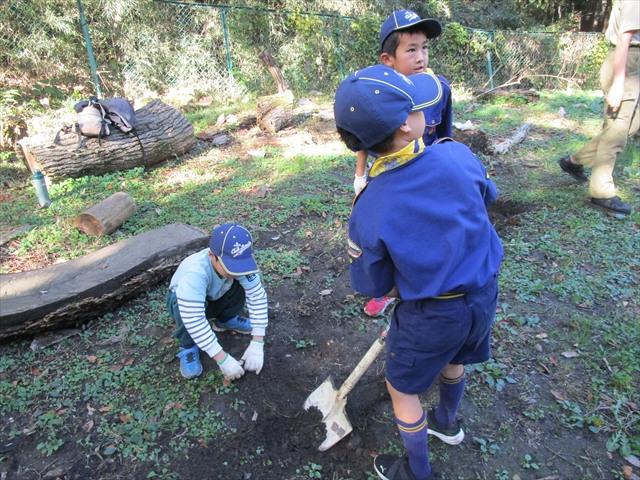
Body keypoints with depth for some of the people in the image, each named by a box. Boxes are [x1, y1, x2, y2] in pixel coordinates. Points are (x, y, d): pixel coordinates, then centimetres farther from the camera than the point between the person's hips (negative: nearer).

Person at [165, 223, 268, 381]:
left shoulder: (240, 262, -31)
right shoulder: (195, 273, -43)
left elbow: (257, 296, -29)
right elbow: (194, 320, -45)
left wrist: (257, 343, -34)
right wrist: (223, 359, -42)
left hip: (215, 299, 4)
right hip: (184, 302, -3)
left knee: (244, 285, -24)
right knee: (184, 309, -38)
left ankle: (225, 320, 4)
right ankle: (188, 347, -9)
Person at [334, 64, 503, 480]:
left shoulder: (369, 209, -24)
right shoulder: (457, 155, -17)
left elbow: (373, 286, -11)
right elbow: (487, 196, 7)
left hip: (431, 315, -5)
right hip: (484, 293, 5)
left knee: (402, 388, 20)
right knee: (452, 359, 34)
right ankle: (447, 423, 63)